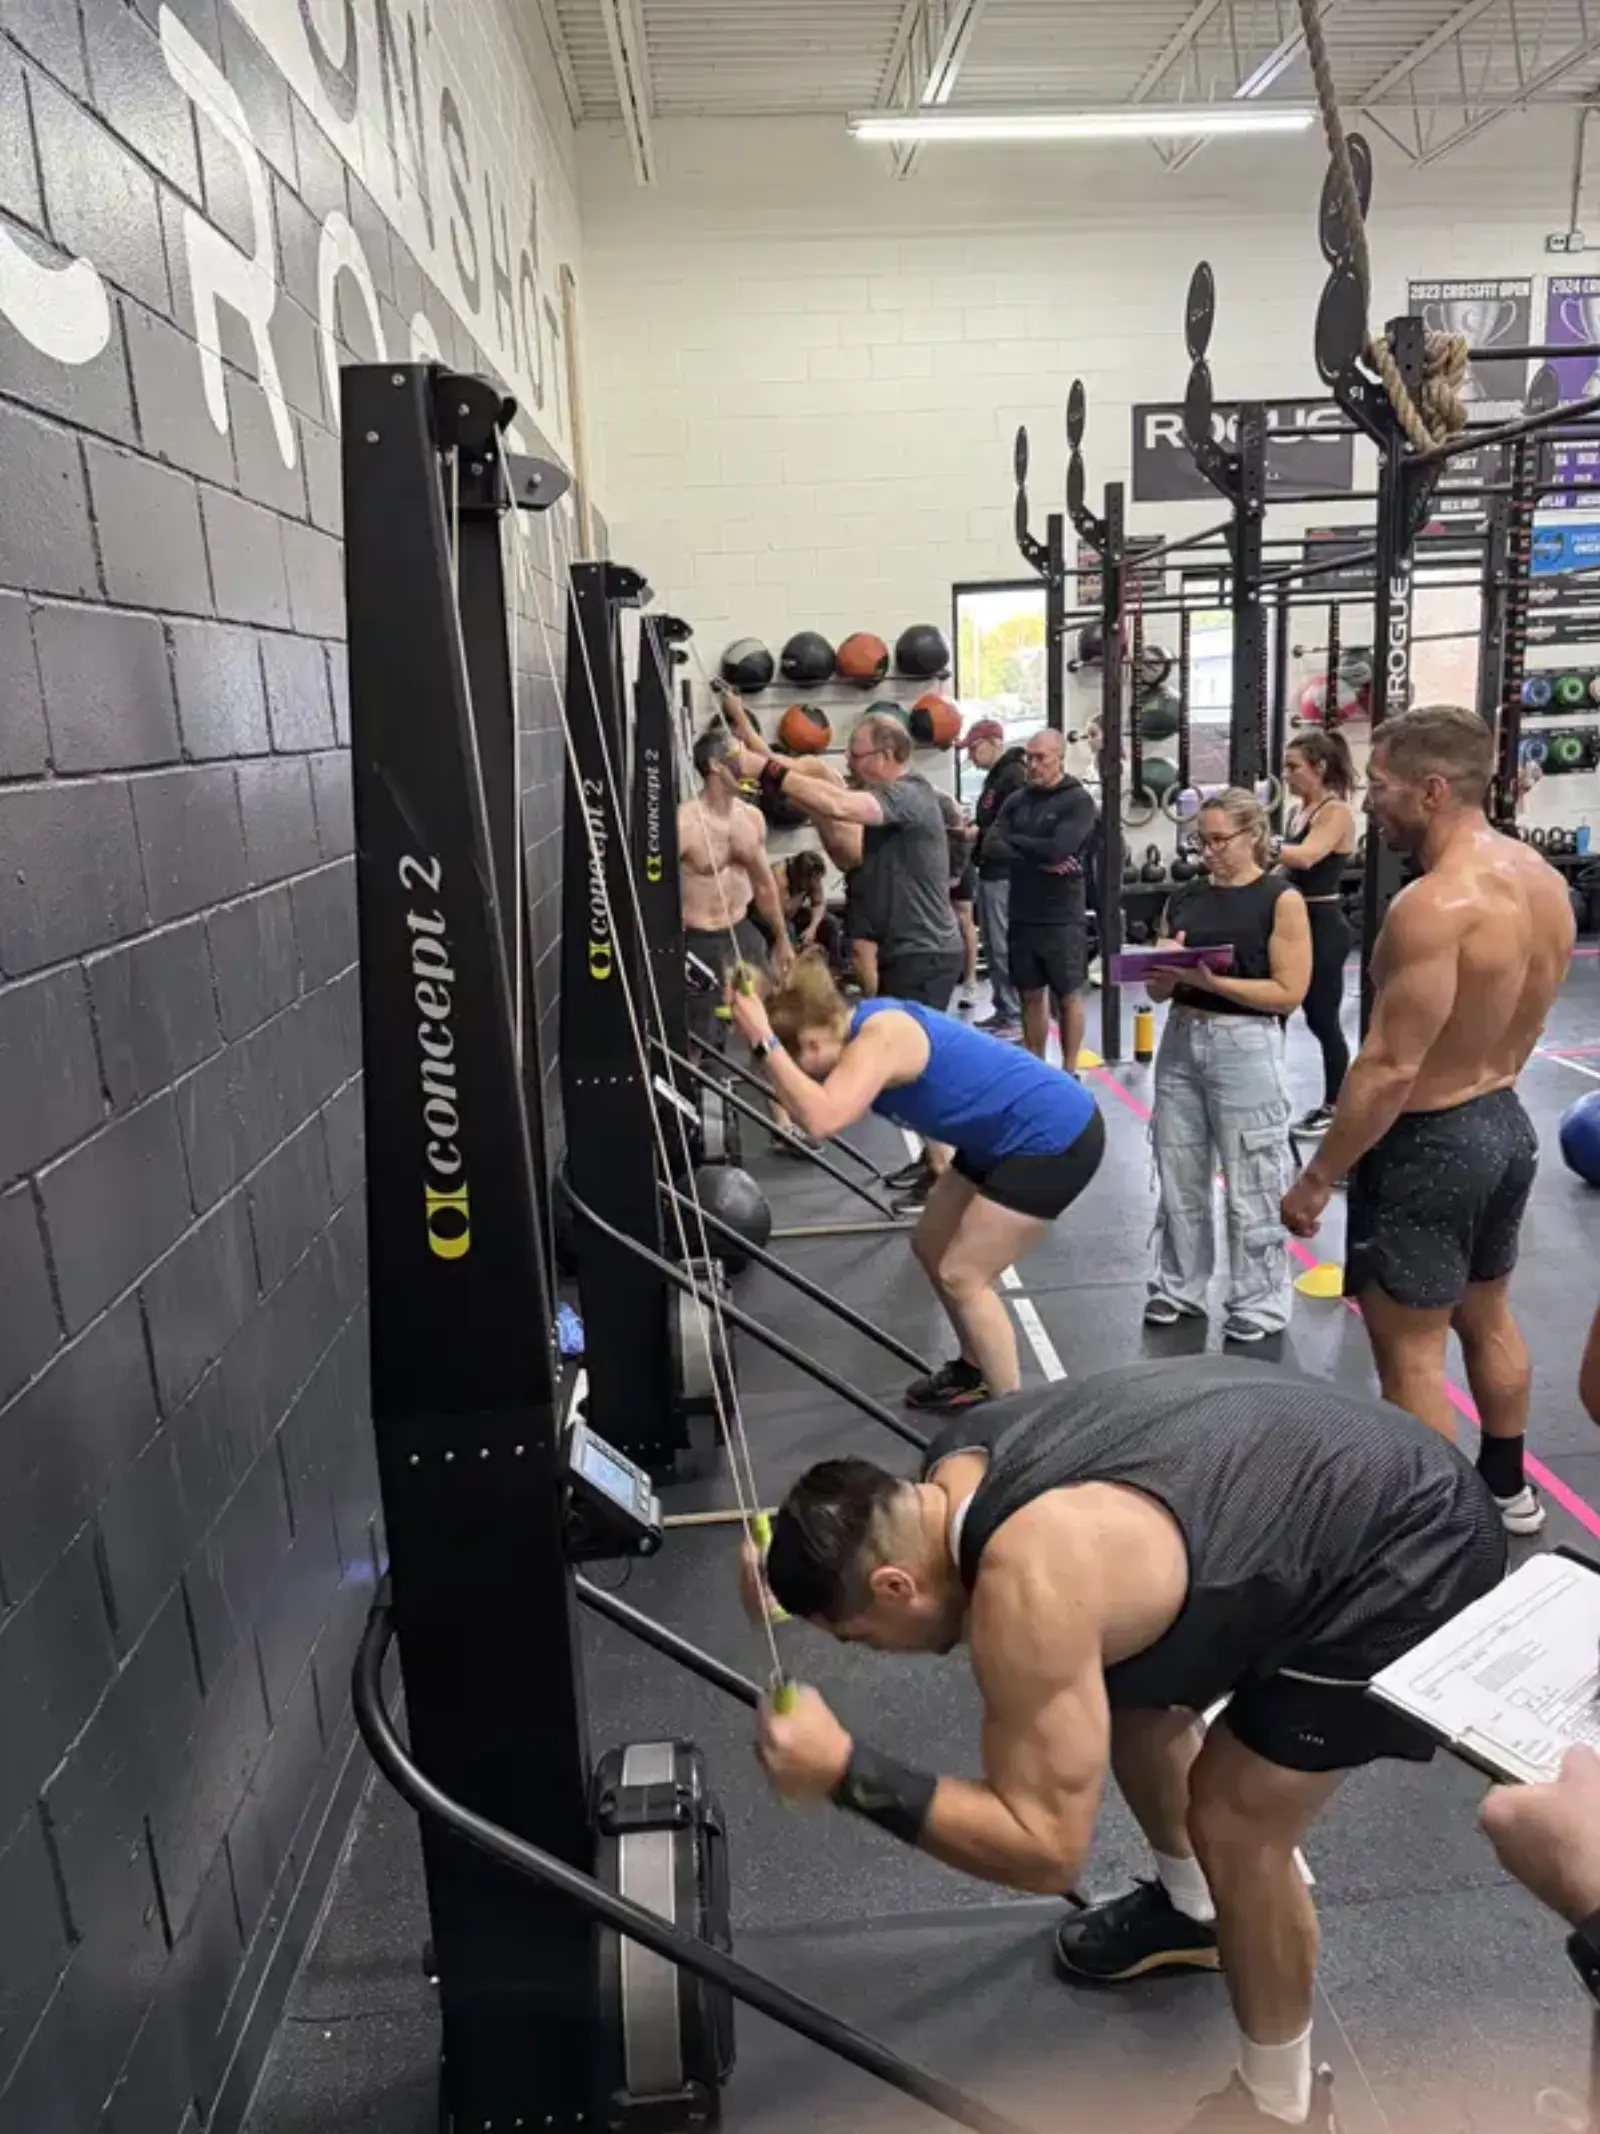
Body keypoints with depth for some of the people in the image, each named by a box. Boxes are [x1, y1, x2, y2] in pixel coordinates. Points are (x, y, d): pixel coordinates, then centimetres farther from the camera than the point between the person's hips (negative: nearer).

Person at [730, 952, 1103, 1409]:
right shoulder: (865, 1024, 3)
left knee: (962, 1276, -4)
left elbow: (820, 1118, -39)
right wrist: (763, 1035, -6)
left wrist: (763, 1041, -34)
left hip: (1054, 1137, -10)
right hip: (1013, 1136, 10)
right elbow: (806, 1109, 3)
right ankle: (975, 1369, 34)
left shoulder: (878, 1039, -25)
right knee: (932, 1247, 16)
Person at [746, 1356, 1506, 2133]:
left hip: (1412, 1554, -9)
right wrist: (794, 1579, 1)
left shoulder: (1032, 1591, -32)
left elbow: (1045, 1849, -25)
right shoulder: (959, 1462, -6)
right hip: (1338, 1468, 9)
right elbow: (949, 1574, 16)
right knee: (1131, 1697, 18)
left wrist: (846, 1770, -24)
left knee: (1235, 1826, -4)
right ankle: (1190, 1911, 43)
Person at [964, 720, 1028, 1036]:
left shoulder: (1016, 776, -14)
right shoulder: (995, 776, 18)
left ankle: (1016, 1016, -1)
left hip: (1005, 875, -10)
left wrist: (977, 833, -18)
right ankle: (1002, 1009, 19)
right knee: (992, 946, 12)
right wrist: (971, 828, 7)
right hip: (990, 872, 10)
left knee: (1006, 948, -7)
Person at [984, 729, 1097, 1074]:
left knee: (1068, 995, 5)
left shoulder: (1078, 800, -7)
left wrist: (1016, 842, -7)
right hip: (1022, 915, 5)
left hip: (1063, 917, -5)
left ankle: (1069, 1072, 15)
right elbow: (993, 847, -5)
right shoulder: (1017, 799, 8)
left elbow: (1058, 849, -21)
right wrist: (1040, 860, -17)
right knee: (1031, 994, 12)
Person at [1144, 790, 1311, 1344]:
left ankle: (1261, 1302, 17)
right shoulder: (1186, 898, 10)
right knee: (1177, 1175, 12)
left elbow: (1289, 992, -12)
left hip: (1245, 1046, -5)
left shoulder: (1281, 900, -5)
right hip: (1180, 1039, 6)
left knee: (1251, 1184, 3)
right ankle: (1179, 1288, 26)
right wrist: (1165, 972, -9)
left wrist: (1211, 980, -19)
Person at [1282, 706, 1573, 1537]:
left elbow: (1389, 1069, -26)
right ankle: (1507, 1486, 44)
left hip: (1431, 1142, -9)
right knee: (1487, 1317, 25)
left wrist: (1316, 1178, -18)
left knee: (1408, 1349, 4)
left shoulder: (1434, 905, -27)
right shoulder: (1543, 878, 2)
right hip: (1506, 1122, 9)